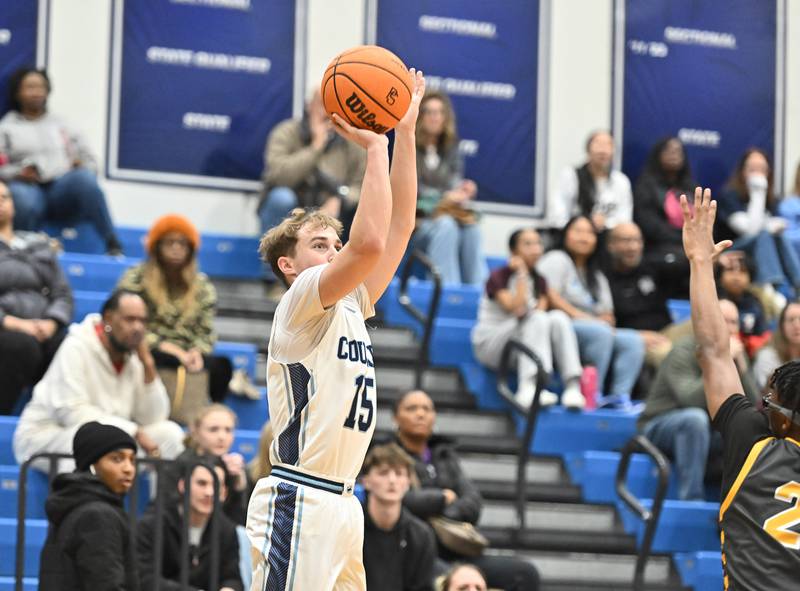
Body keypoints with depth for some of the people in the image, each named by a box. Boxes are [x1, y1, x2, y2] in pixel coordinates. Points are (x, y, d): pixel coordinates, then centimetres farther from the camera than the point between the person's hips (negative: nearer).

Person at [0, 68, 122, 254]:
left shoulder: (60, 125, 24)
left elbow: (89, 161, 21)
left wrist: (82, 165, -4)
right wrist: (18, 174, -15)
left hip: (63, 191, 2)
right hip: (28, 187, -2)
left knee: (84, 177, -34)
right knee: (25, 201, -41)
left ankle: (113, 245, -36)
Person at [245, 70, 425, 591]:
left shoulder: (351, 306, 17)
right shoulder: (302, 302, -6)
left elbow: (399, 226, 15)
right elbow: (368, 243, -23)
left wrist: (405, 131, 10)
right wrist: (374, 147, -15)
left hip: (341, 502, 9)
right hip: (299, 502, -9)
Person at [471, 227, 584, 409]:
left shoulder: (539, 281, 11)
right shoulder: (498, 277, -6)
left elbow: (541, 309, -5)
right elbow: (516, 308, -21)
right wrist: (522, 274, -13)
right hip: (490, 344, -5)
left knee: (559, 317, -22)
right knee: (537, 319, -31)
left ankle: (573, 386, -35)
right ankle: (529, 389, -46)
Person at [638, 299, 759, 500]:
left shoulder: (735, 354, 1)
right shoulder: (684, 351, -16)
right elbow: (691, 399, -33)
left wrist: (740, 365, -19)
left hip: (708, 433, 6)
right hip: (660, 428, -6)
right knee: (695, 418, -37)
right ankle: (691, 499, -37)